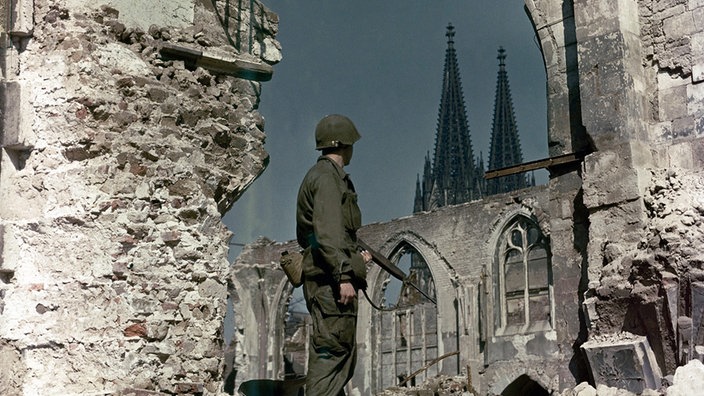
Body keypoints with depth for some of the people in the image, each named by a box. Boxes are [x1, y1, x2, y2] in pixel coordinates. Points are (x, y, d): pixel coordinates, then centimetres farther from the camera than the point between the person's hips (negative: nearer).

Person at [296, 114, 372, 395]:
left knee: (344, 358, 14)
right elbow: (327, 233, -20)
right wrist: (344, 276, -25)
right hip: (330, 279, -10)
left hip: (329, 279, 10)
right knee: (331, 350, -12)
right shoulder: (328, 177, -8)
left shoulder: (317, 175, 24)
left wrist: (354, 256, 30)